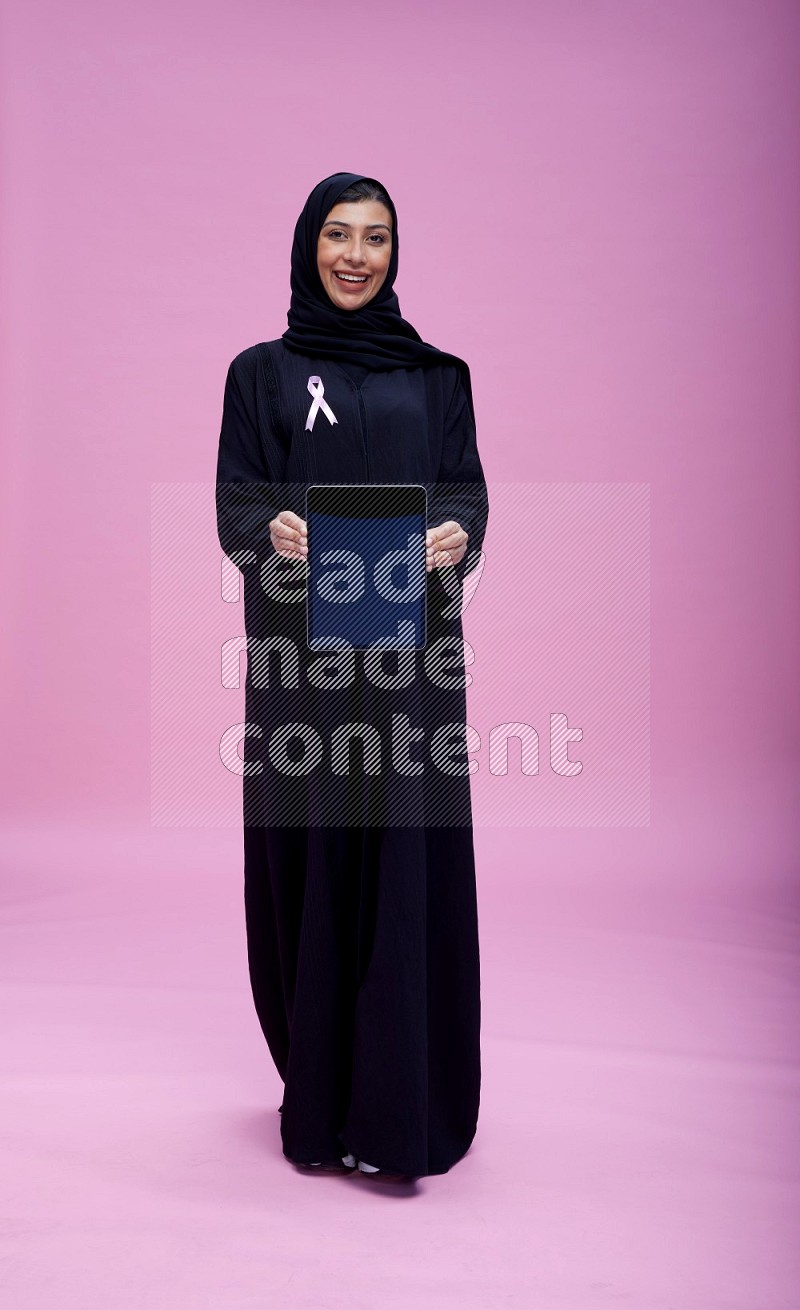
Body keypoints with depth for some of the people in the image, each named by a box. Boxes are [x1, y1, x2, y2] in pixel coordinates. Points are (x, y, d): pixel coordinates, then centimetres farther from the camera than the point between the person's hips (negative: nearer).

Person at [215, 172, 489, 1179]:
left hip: (408, 648, 1)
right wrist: (275, 527, -21)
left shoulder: (436, 375, 13)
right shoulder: (262, 372, 9)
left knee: (408, 856, -1)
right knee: (311, 851, 2)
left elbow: (465, 489, 6)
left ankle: (398, 1103, 10)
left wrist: (457, 533, -17)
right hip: (301, 651, -1)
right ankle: (318, 1094, 19)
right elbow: (235, 501, 1)